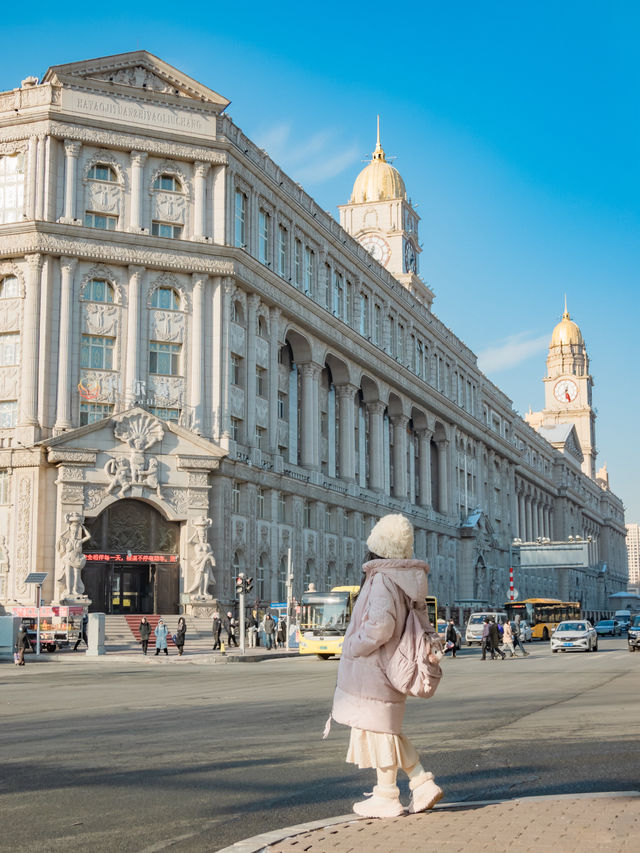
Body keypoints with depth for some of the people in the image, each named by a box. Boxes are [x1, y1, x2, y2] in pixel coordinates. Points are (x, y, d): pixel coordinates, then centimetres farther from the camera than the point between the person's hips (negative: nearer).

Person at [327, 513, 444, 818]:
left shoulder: (383, 579, -19)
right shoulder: (410, 579, 9)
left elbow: (380, 626, -29)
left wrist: (352, 648, -15)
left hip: (375, 667, -9)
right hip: (393, 664, 9)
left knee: (379, 728, 2)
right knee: (386, 728, 19)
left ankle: (386, 798, 11)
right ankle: (423, 784, 16)